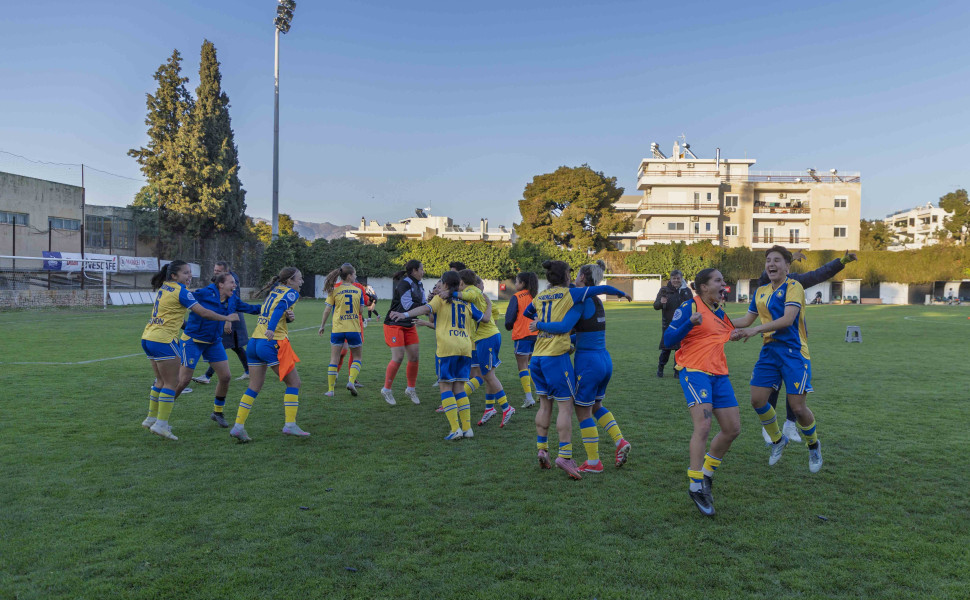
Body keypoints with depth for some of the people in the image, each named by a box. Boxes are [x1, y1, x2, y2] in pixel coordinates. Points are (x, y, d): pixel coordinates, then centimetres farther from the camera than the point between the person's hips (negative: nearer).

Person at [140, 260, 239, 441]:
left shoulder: (163, 287, 13)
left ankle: (151, 419, 25)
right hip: (163, 340, -9)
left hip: (148, 337, 9)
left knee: (161, 380, 19)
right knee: (171, 383, -2)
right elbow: (203, 312, -14)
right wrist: (227, 318, -5)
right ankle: (161, 424, -4)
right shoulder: (181, 291, -11)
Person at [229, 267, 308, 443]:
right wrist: (271, 329, -32)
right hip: (272, 343, -8)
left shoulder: (274, 290, 22)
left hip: (254, 341, 8)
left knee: (254, 386, 12)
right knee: (294, 382, 4)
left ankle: (238, 426, 8)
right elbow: (281, 308, -19)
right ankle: (290, 425, 0)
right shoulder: (291, 293, -2)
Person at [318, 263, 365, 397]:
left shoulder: (334, 289, 0)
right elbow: (361, 310, 3)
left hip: (337, 329, 0)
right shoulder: (358, 290, 2)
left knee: (334, 359, 7)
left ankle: (330, 390, 5)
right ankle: (351, 381, -8)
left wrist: (322, 325, 9)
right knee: (357, 357, 15)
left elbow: (327, 309, -1)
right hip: (354, 329, 0)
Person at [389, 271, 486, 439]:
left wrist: (405, 314, -26)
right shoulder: (466, 303, 18)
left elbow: (427, 308, -13)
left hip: (447, 347, -5)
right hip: (465, 347, 5)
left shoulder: (441, 299, 6)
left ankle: (456, 429, -8)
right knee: (459, 387, 13)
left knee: (445, 387, 1)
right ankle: (467, 428, 8)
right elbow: (485, 318, 22)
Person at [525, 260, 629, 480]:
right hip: (556, 356, -6)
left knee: (545, 404, 13)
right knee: (566, 405, -1)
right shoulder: (570, 294, -3)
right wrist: (621, 293, 18)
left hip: (537, 357, 6)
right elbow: (602, 288, 1)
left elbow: (527, 313, 31)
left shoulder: (540, 296, 12)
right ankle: (565, 455, -3)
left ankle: (542, 449, 15)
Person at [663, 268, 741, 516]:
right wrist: (690, 322, -24)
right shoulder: (689, 307, -6)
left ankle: (706, 475, 23)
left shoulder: (721, 311, 17)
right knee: (703, 425, -20)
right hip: (694, 372, -8)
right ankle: (695, 486, -11)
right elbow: (668, 339, -12)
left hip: (719, 375, 8)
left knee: (733, 429, 6)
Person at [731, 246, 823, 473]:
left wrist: (756, 329, -29)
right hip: (769, 351, 6)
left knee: (797, 407, -5)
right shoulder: (761, 292, 12)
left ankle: (814, 446, 24)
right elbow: (747, 319, 19)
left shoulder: (793, 287, -9)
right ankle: (778, 441, 26)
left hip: (793, 352, -6)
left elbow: (788, 319, -21)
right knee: (757, 400, 1)